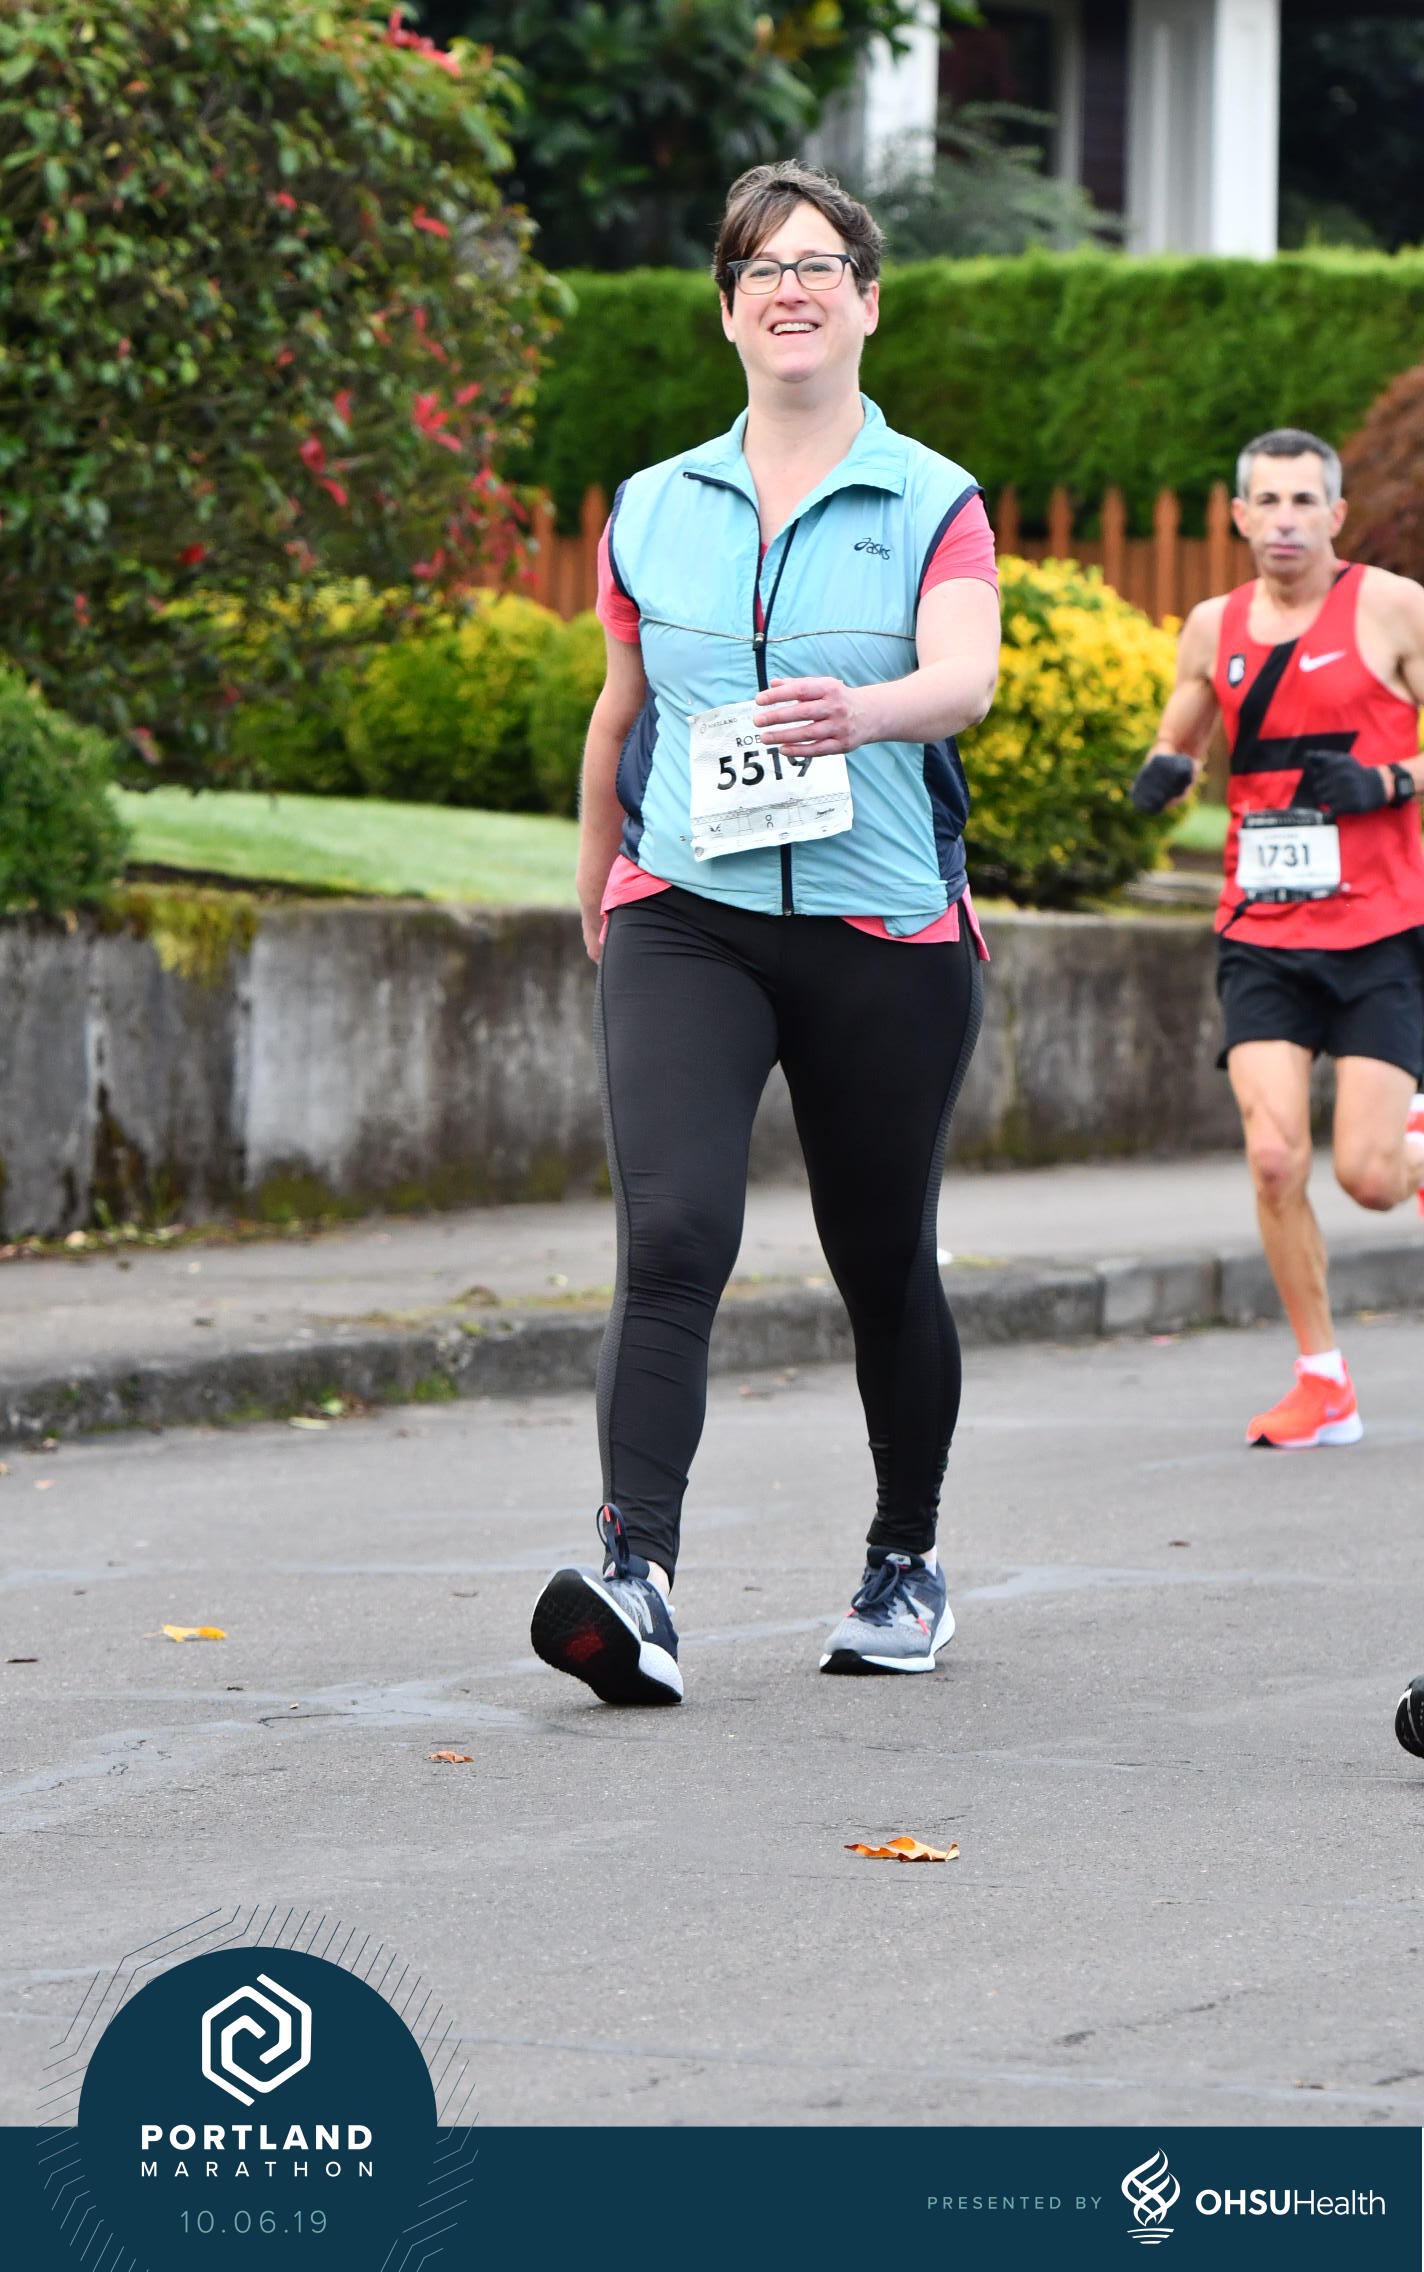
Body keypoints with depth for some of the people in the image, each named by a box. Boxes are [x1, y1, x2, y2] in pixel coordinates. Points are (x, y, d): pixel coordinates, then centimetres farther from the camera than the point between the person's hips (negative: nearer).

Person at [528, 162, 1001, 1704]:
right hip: (685, 917, 1)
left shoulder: (933, 504, 2)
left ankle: (905, 1563, 30)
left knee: (884, 1269, 9)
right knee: (672, 1232, -19)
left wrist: (863, 712, -38)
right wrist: (596, 914, 27)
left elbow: (968, 676, -17)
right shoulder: (653, 511, 11)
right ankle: (636, 1576, -30)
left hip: (884, 926, -1)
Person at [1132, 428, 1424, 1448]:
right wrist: (1165, 771, 1)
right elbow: (1179, 738, 23)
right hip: (1262, 934, 3)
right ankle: (1323, 1383, 2)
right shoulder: (1215, 627, 9)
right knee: (1274, 1155, -11)